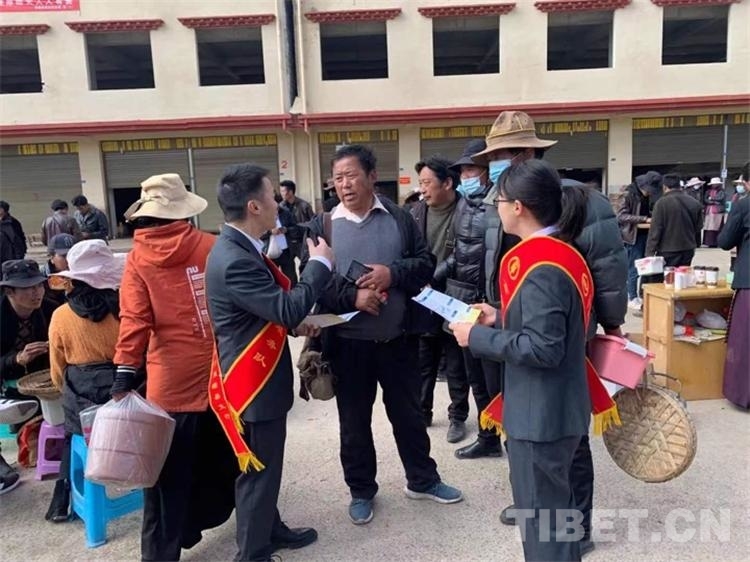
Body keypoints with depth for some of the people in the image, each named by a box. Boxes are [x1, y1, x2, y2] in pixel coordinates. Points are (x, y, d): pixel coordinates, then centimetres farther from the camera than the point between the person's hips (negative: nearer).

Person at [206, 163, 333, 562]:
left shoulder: (239, 248, 6)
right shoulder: (233, 260, -27)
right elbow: (287, 307, -29)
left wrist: (294, 326, 3)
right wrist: (320, 264, -17)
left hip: (258, 378, 10)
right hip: (253, 385, -10)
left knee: (266, 465, 25)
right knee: (258, 470, 7)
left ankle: (270, 529, 44)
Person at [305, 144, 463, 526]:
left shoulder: (400, 218, 1)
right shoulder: (322, 226, -3)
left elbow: (426, 263, 1)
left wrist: (393, 273, -17)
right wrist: (352, 297, -21)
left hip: (398, 338, 1)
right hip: (348, 343, -1)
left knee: (408, 414, 18)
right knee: (354, 422, 14)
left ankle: (422, 480, 39)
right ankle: (361, 491, 35)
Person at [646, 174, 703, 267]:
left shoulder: (662, 203, -12)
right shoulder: (694, 203, 7)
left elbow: (655, 230, -14)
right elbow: (697, 228, 14)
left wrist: (650, 253, -13)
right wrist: (694, 245, 25)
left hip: (668, 252, -6)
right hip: (688, 251, 6)